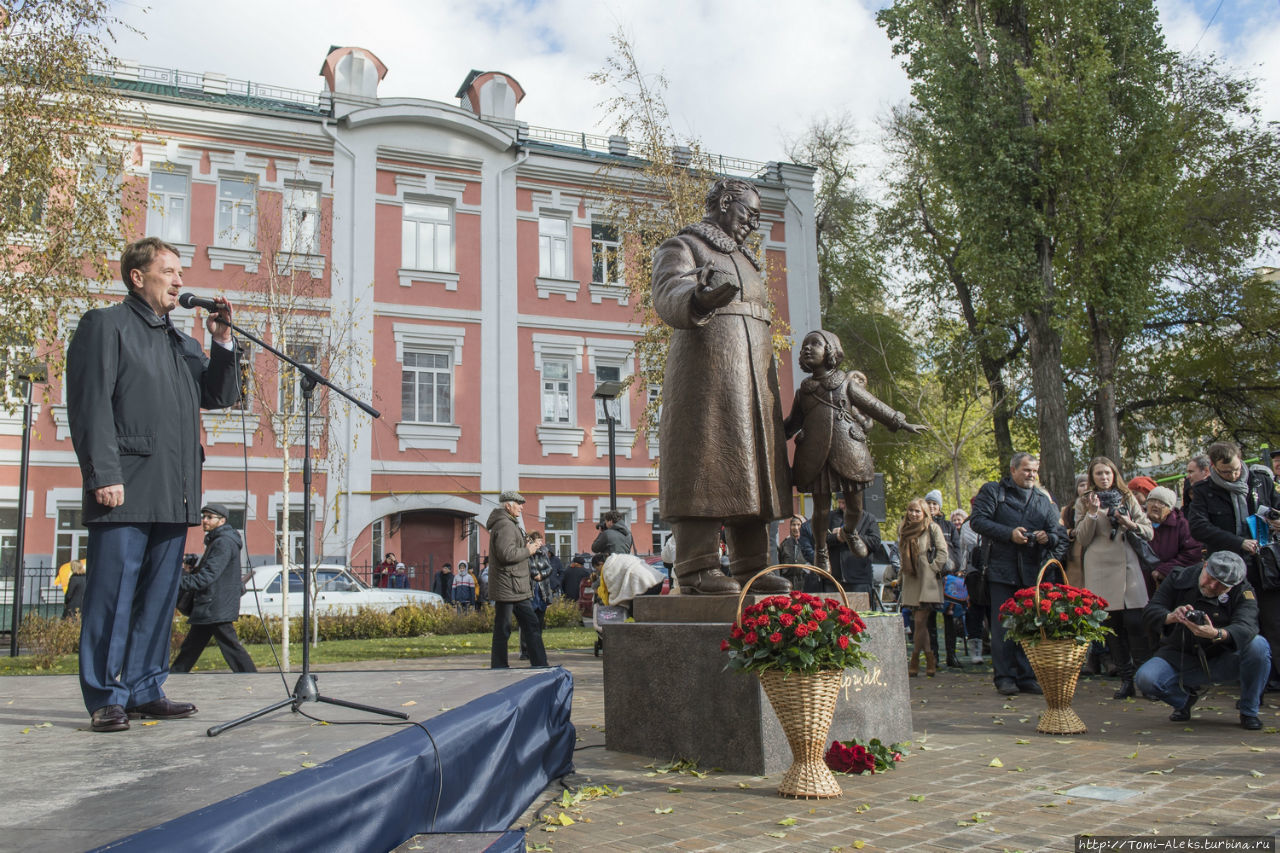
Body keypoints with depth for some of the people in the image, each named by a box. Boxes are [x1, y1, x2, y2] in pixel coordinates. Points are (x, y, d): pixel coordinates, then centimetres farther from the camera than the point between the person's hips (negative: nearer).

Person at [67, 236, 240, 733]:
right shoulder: (105, 325, 3)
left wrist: (222, 341, 6)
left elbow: (220, 395, 20)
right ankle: (106, 699, 4)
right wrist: (104, 475, -16)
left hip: (173, 497, 7)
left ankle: (145, 691, 16)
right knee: (113, 595, -4)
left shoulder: (182, 341, 24)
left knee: (160, 597, 9)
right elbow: (90, 405, -7)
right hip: (126, 491, -7)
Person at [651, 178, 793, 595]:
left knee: (750, 468, 4)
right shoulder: (681, 248, 5)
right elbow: (668, 299, -16)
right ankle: (697, 568, -12)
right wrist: (701, 298, -40)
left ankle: (751, 566, 8)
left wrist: (771, 388, 24)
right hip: (706, 378, -8)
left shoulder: (744, 261, 29)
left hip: (751, 383, 8)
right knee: (705, 465, -13)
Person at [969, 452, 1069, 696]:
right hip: (1001, 570, -3)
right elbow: (978, 520, -6)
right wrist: (1009, 533, -15)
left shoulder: (1043, 500, 20)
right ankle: (1005, 677, 4)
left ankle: (1027, 676, 12)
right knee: (1003, 625, -3)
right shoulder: (993, 491, 7)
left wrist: (1048, 537, -7)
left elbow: (1059, 533, 17)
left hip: (1033, 572, 4)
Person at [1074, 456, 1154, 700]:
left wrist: (1132, 525, -8)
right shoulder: (1084, 502, 11)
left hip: (1128, 565, 0)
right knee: (1112, 624, 0)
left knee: (1135, 621, -10)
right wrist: (1092, 514, -9)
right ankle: (1126, 678, 8)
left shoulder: (1127, 498, 15)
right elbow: (1081, 539, 5)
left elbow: (1149, 531, 13)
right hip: (1100, 568, 0)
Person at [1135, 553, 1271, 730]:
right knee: (1145, 679, -27)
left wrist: (1216, 634, -52)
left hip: (1222, 658, 0)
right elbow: (1150, 611, -14)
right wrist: (1171, 617, -38)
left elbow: (1246, 627, -31)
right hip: (1179, 657, 0)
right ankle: (1185, 696, 10)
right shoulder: (1180, 579, -9)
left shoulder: (1243, 592, -12)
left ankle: (1249, 712, -6)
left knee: (1258, 645, -29)